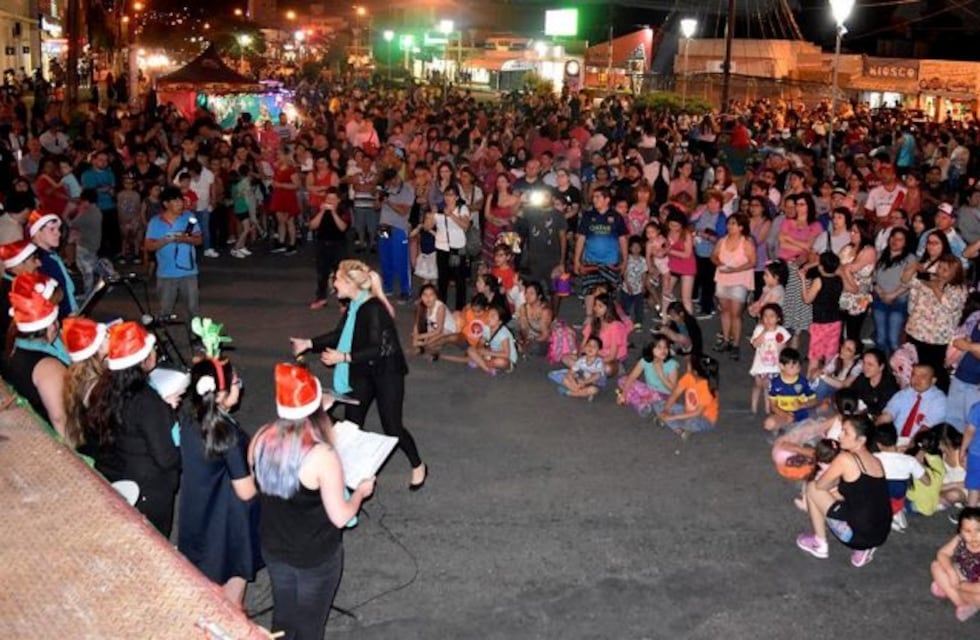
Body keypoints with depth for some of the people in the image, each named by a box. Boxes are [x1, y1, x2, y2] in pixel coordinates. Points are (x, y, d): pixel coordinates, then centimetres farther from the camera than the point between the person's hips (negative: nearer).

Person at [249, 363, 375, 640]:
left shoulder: (260, 439, -15)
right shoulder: (321, 456, -32)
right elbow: (340, 517, -24)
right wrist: (361, 491, -3)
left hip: (273, 546, 5)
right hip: (316, 555, -5)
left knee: (283, 612, 28)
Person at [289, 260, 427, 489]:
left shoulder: (373, 308, -27)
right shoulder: (354, 305, -2)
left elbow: (376, 349, -28)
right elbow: (340, 334, 11)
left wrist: (344, 357, -27)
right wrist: (309, 343, 6)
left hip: (386, 372, -8)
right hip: (364, 372, 8)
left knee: (392, 426, 1)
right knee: (351, 421, 12)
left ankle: (418, 466, 24)